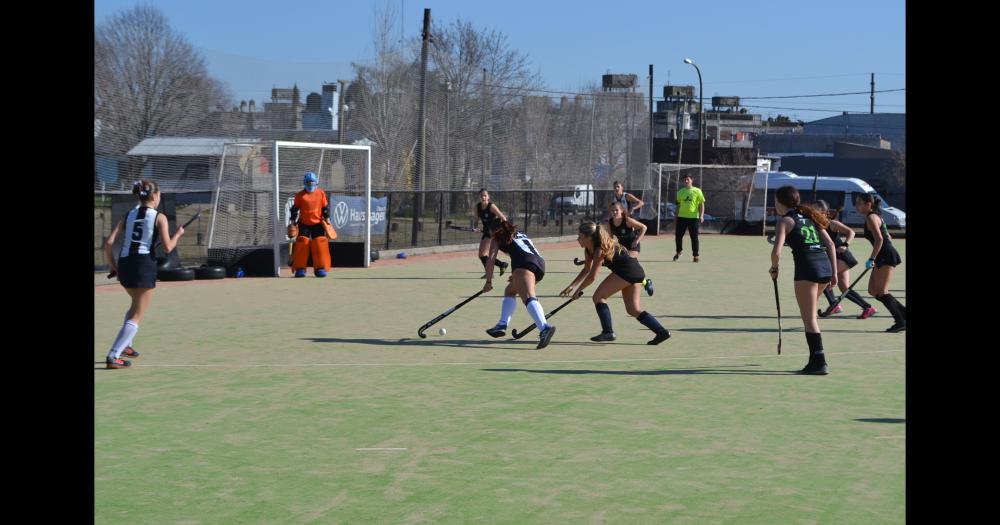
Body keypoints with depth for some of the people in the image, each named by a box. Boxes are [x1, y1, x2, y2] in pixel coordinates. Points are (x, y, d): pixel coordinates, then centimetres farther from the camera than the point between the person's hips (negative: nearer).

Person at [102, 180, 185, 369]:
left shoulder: (128, 216, 10)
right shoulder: (159, 217, -2)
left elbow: (109, 242, 1)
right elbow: (168, 247, -7)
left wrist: (111, 264, 14)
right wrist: (178, 234, 11)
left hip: (124, 265, 6)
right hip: (145, 265, -6)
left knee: (136, 304, 32)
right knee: (136, 316, -1)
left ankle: (125, 345, 28)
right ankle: (113, 356, -12)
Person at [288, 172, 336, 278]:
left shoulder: (321, 193, 4)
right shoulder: (300, 195, 1)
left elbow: (326, 207, 10)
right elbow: (295, 209, 5)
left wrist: (327, 219, 6)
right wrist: (293, 221, 1)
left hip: (317, 224, 1)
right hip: (303, 224, -1)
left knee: (320, 244, -8)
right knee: (301, 244, -8)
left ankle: (320, 268, 1)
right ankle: (300, 268, -2)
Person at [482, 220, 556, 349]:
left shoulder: (496, 239, 20)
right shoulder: (520, 235, 38)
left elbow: (491, 259, 9)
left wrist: (489, 282, 15)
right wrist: (516, 276, 47)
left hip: (524, 263, -7)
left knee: (529, 297, -27)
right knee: (510, 291, 27)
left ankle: (544, 328, -51)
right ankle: (502, 325, 15)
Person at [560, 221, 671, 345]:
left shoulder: (600, 250, -19)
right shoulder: (588, 250, 9)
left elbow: (592, 277, -16)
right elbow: (587, 270, 21)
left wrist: (577, 290, -4)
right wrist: (571, 286, 15)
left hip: (627, 271, -10)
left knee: (598, 296, -6)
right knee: (634, 309, 12)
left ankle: (608, 332, -8)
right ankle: (662, 331, 6)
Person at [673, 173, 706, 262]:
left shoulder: (697, 191, 0)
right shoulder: (680, 191, 9)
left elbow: (701, 204, -1)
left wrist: (701, 216, -11)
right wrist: (676, 216, 18)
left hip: (693, 217, -3)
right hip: (682, 217, 3)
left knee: (694, 237, 0)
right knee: (678, 236, 4)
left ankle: (695, 255, 9)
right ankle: (678, 251, 28)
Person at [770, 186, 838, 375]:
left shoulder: (784, 221, 2)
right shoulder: (809, 217, 22)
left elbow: (776, 252, -11)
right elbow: (830, 244, 16)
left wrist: (774, 268, 9)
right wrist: (834, 272, 16)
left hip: (807, 266, -7)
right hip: (825, 265, 7)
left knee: (809, 318, -1)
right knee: (809, 315, 22)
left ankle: (819, 363, -4)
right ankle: (815, 359, 23)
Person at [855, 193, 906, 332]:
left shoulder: (871, 218, -12)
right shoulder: (875, 216, 18)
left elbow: (879, 239, -23)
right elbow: (888, 237, 24)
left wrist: (872, 259, -24)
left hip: (886, 256, -10)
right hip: (883, 257, 10)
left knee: (881, 291, -8)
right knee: (873, 291, 10)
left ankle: (900, 322, -6)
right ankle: (903, 312, 14)